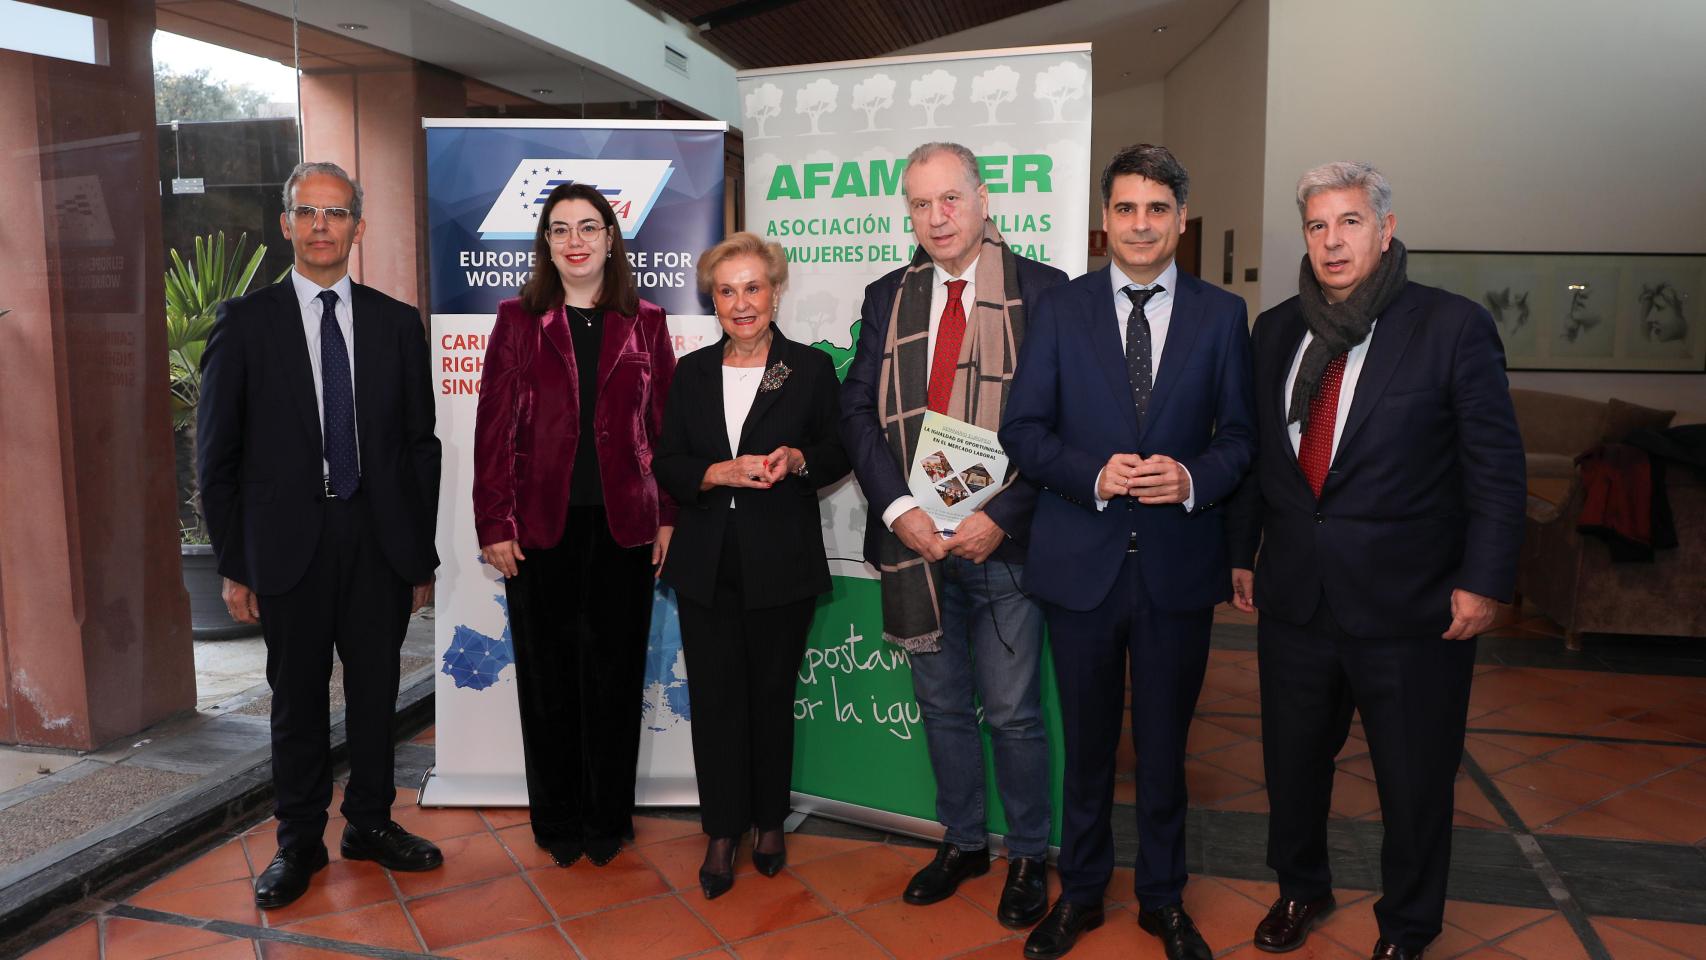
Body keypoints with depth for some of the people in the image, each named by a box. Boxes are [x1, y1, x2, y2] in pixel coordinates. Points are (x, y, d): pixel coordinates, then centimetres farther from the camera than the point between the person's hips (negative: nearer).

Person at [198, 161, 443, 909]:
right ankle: (299, 842, 27)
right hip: (289, 540, -1)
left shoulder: (397, 323, 5)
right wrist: (234, 564, -2)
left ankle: (370, 824, 30)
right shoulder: (245, 321, 0)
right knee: (297, 698, 9)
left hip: (380, 538, 2)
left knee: (376, 689, 12)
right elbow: (217, 454, 1)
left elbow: (421, 445, 6)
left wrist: (422, 553, 4)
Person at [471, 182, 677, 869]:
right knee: (548, 676, 9)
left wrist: (668, 515, -1)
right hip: (540, 525, 0)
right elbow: (494, 426, 0)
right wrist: (494, 523, -6)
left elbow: (666, 424, 5)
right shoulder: (518, 320, 3)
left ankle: (607, 819, 25)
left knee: (615, 673, 9)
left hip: (623, 525, 1)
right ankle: (557, 822, 25)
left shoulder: (644, 323, 6)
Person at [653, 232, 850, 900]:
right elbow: (667, 465, 4)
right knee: (715, 696, 4)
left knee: (772, 694, 9)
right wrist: (722, 473, -14)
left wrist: (797, 459, -17)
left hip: (782, 564, -2)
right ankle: (722, 834, 17)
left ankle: (769, 824, 27)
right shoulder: (693, 372, 8)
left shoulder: (811, 369, 1)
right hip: (707, 564, 2)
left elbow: (838, 456, 4)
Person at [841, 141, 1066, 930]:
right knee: (942, 705, 16)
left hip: (1003, 538, -4)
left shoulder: (1042, 291, -4)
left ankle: (1028, 856, 27)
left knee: (1012, 712, 6)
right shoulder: (888, 298, 9)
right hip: (914, 539, 4)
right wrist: (899, 508, -10)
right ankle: (962, 842, 34)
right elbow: (858, 410, 3)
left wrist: (1000, 517, -15)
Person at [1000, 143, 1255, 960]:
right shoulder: (1060, 311, 2)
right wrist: (1094, 475, -17)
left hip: (1178, 563, 0)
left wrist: (1193, 479, -17)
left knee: (1164, 741, 14)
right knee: (1087, 739, 15)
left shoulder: (1222, 315, 3)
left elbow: (1240, 435, 3)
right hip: (1082, 562, 0)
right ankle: (1080, 891, 34)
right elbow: (1022, 428, -2)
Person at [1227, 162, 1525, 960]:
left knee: (1415, 783, 11)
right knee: (1293, 763, 19)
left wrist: (1482, 581, -11)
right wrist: (1240, 551, 12)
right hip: (1295, 596, 4)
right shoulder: (1276, 330, 6)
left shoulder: (1453, 326, -8)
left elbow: (1496, 466, -7)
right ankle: (1300, 888, 44)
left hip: (1411, 605, -4)